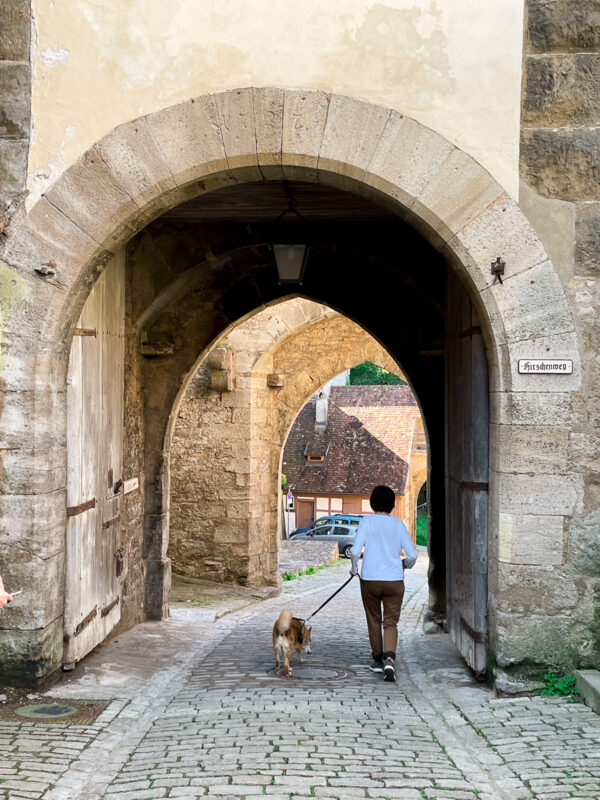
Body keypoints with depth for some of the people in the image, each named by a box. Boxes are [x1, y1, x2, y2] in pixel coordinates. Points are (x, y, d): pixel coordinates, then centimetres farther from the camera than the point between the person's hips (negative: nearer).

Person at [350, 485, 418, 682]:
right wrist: (405, 564, 22)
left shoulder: (367, 521, -3)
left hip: (370, 579, -1)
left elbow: (355, 551, -12)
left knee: (374, 621, 15)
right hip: (394, 580, 1)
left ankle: (378, 660, 25)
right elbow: (412, 555, 1)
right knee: (391, 622, 3)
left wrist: (354, 569, 7)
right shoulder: (398, 524, 3)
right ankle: (389, 659, -18)